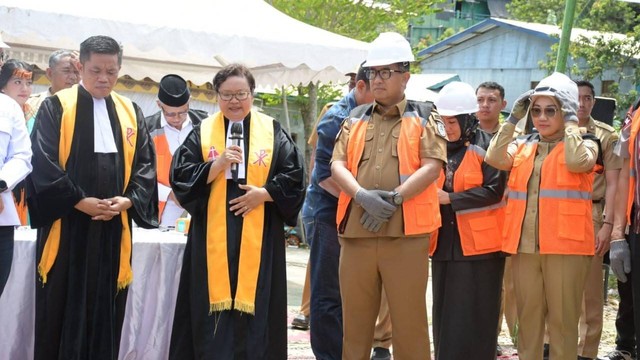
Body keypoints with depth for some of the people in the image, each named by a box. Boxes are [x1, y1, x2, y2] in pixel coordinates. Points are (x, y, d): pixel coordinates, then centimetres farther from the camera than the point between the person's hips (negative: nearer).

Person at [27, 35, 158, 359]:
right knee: (61, 311, 1)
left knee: (105, 311, 6)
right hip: (66, 227, -3)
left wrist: (127, 200, -9)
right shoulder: (55, 108, -1)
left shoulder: (130, 113, 12)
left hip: (113, 229, 3)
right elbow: (43, 162, -9)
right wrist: (80, 202, -16)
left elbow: (146, 164, 9)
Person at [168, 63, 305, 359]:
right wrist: (217, 164, -14)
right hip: (213, 238, 0)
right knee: (213, 304, 0)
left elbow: (294, 176, 3)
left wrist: (264, 194, -11)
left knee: (255, 304, 2)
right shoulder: (202, 133, 6)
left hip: (258, 237, 0)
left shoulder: (272, 132, 6)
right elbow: (180, 177, -1)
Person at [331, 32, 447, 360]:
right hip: (356, 231, 3)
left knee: (409, 318, 0)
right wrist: (362, 195, -14)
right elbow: (337, 165, 5)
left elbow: (432, 166, -5)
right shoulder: (355, 119, 16)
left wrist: (395, 197, -17)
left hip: (406, 233, -3)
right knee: (355, 317, 9)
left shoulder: (424, 117, 6)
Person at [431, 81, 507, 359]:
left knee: (475, 317, -1)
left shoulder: (487, 146, -6)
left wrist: (450, 198, -17)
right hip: (444, 242, 6)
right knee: (445, 314, 9)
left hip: (478, 242, -6)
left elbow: (494, 190, -15)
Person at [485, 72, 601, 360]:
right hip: (524, 245, 4)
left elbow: (577, 162, -19)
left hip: (564, 244, -4)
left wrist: (571, 121, -10)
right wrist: (513, 119, 1)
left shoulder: (585, 144, 3)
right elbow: (494, 158, -2)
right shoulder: (523, 146, 15)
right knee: (527, 317, 11)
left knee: (562, 319, 0)